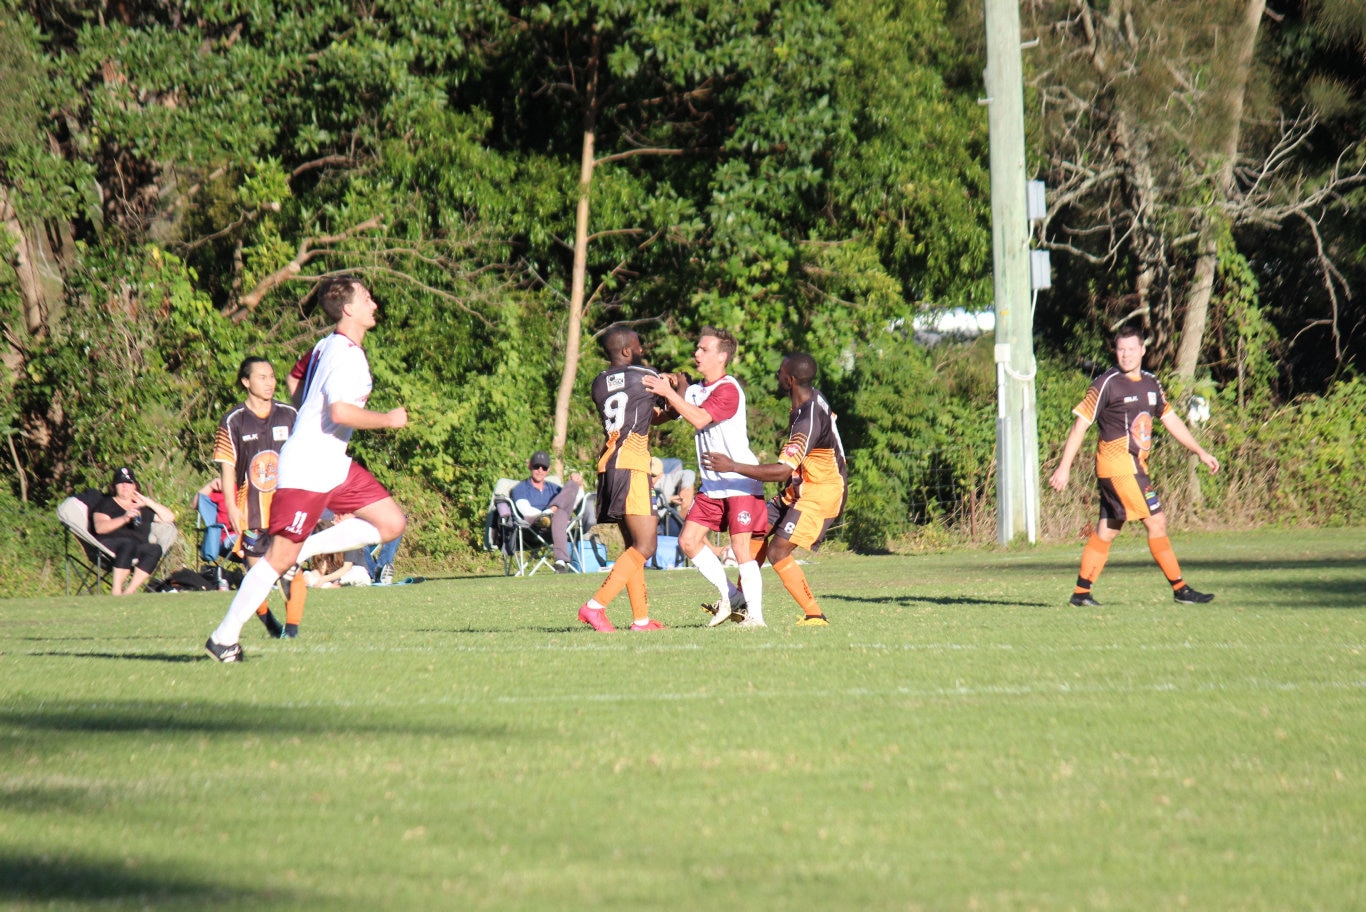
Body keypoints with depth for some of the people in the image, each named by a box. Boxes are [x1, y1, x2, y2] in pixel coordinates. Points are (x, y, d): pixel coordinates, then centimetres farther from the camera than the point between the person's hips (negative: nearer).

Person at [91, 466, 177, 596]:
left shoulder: (143, 508, 28)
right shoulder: (106, 504, 17)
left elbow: (169, 517, 22)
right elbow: (100, 527, -3)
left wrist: (148, 502, 15)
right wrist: (124, 518, -17)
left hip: (137, 552, 4)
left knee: (155, 549, -29)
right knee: (128, 543, -37)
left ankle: (129, 591, -39)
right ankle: (116, 590, -45)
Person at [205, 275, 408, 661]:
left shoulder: (327, 347, 12)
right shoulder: (347, 354, -18)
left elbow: (298, 383, 27)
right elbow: (340, 411, -30)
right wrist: (388, 419, -16)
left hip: (333, 465, 10)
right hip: (306, 470, -10)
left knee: (391, 523, 5)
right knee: (281, 556, -7)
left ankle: (303, 549, 6)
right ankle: (225, 637, -1)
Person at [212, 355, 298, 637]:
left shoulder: (289, 416, 5)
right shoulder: (233, 422, 1)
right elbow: (227, 468, 1)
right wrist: (231, 506, -6)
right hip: (250, 508, 0)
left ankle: (292, 626, -7)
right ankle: (266, 619, 26)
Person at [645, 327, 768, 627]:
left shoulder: (728, 389, -13)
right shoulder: (696, 390, 13)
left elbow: (699, 419, -27)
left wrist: (668, 392, -25)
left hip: (740, 483, -9)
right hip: (712, 486, 9)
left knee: (740, 547, -9)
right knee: (688, 540, 4)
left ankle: (755, 615, -4)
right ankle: (728, 595, 16)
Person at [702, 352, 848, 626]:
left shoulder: (808, 420, -30)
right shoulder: (813, 398, 0)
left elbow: (782, 471, -34)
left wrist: (732, 466, -32)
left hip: (820, 493, -10)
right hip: (800, 489, 10)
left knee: (778, 550, -15)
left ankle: (815, 616, -10)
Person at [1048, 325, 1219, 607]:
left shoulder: (1150, 383, 12)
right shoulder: (1107, 383, -10)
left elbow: (1171, 420, 23)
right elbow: (1081, 425, -9)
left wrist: (1200, 452, 22)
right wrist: (1064, 467, -11)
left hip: (1135, 465, 8)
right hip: (1118, 464, -8)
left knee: (1107, 530, 9)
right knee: (1156, 521, -9)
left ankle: (1081, 592, 13)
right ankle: (1180, 589, -6)